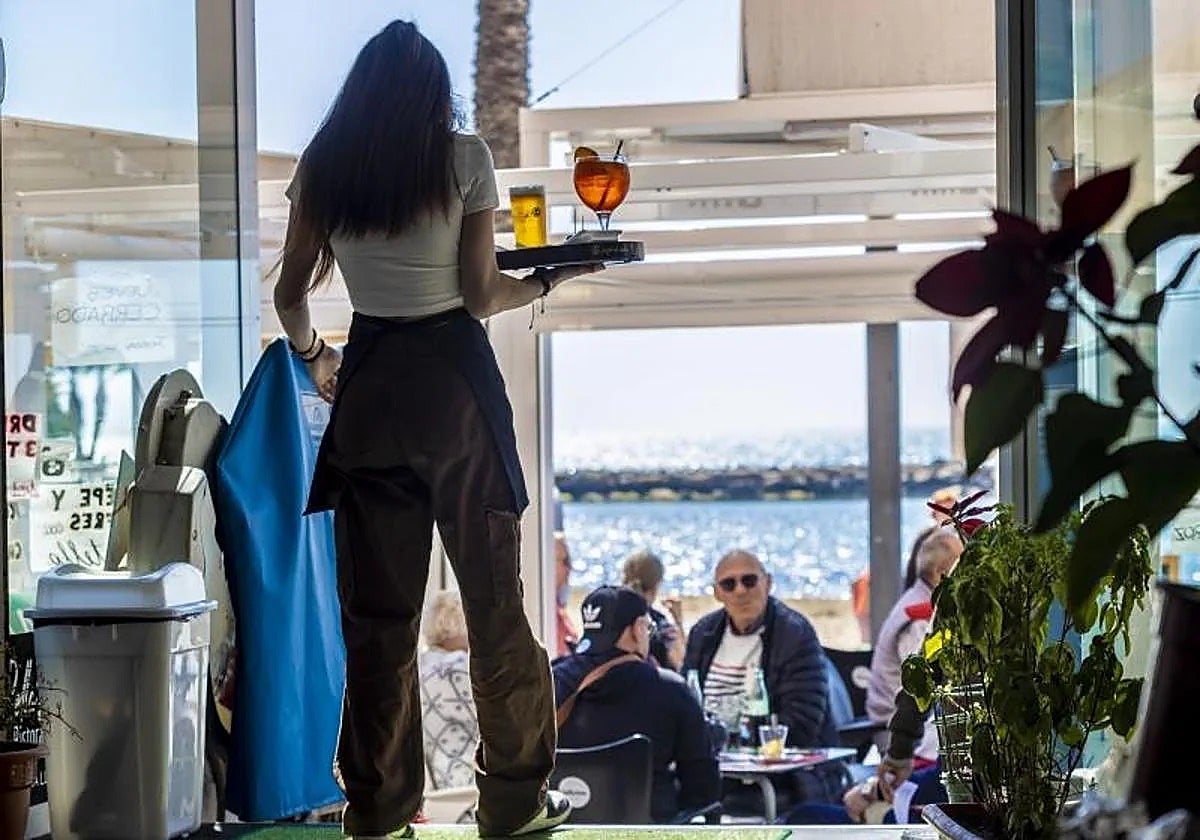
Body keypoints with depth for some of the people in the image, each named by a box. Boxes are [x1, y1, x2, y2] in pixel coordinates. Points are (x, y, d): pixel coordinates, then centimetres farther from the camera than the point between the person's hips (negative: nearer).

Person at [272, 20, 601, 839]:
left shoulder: (324, 168, 4)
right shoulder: (464, 158, -5)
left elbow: (291, 294, 9)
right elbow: (482, 296, -5)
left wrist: (312, 354, 28)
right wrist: (550, 280, 13)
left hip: (370, 386, 3)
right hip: (456, 380, -2)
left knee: (377, 606, 8)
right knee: (494, 596, 7)